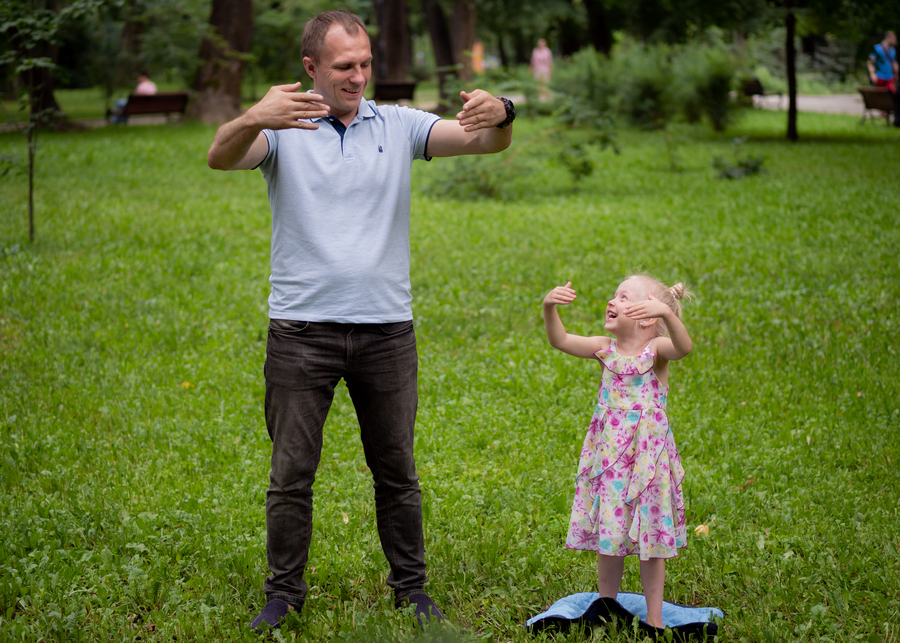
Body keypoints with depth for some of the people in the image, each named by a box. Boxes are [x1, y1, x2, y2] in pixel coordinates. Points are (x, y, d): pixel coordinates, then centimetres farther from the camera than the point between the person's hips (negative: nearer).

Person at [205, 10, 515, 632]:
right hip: (302, 326, -2)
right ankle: (285, 591, 16)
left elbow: (485, 142, -4)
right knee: (292, 473, 4)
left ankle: (411, 587, 23)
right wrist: (254, 118, -43)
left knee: (397, 470, 11)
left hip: (386, 326, 2)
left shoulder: (398, 125, 6)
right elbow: (221, 158, -21)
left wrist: (501, 114, -29)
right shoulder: (282, 126, -1)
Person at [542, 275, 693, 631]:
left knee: (650, 540, 7)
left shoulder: (656, 350, -12)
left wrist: (666, 313, -52)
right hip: (607, 457, 4)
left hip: (647, 460, -4)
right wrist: (550, 308, -26)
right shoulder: (606, 350, 0)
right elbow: (561, 341, -8)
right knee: (608, 537, 12)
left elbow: (683, 347, -33)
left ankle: (654, 619, 19)